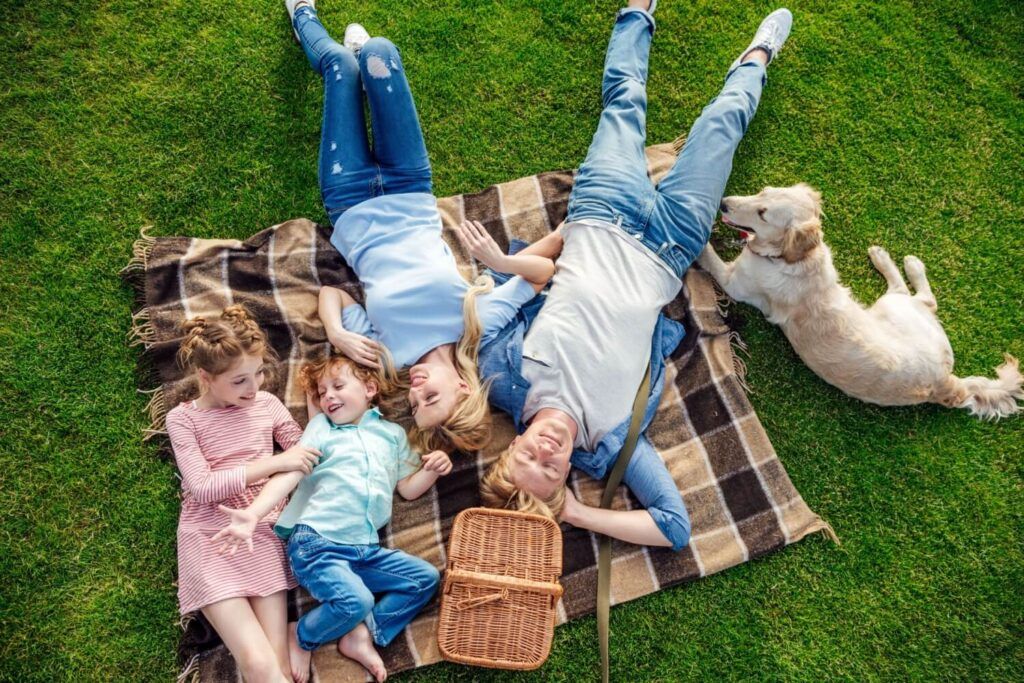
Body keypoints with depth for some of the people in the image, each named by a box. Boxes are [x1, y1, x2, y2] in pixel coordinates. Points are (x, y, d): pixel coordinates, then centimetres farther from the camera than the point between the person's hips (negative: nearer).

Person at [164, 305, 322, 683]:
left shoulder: (267, 404, 6)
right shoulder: (183, 418, -2)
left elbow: (308, 454, 13)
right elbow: (202, 487, -13)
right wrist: (274, 463, -19)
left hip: (264, 533, 3)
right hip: (211, 540, -2)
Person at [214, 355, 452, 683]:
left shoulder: (393, 433, 16)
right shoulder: (321, 427, 8)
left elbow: (408, 488, 19)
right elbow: (289, 474, -4)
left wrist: (432, 469, -2)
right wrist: (253, 513, -19)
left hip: (366, 549, 5)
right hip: (316, 543, -5)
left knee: (425, 578, -2)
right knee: (355, 600, -27)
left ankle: (363, 635, 1)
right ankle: (301, 638, 3)